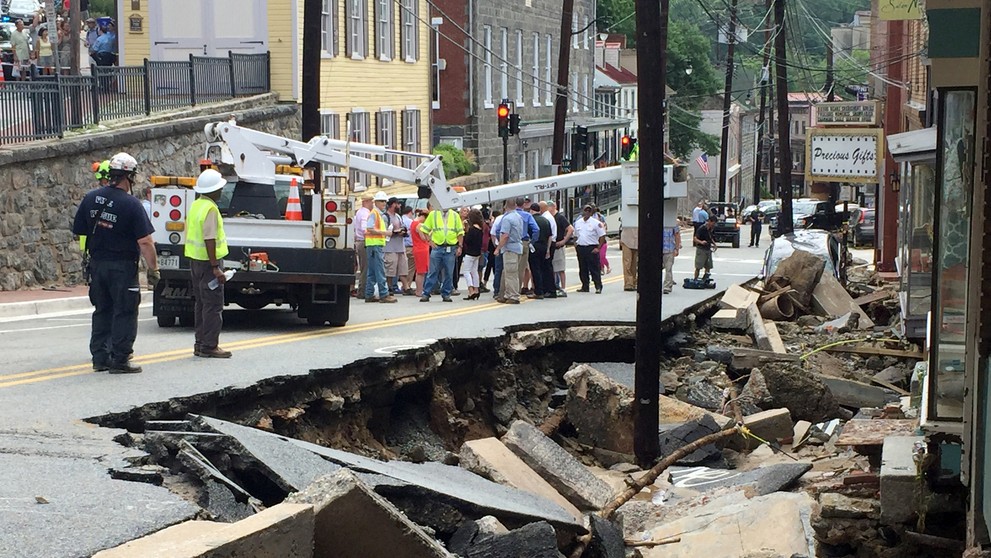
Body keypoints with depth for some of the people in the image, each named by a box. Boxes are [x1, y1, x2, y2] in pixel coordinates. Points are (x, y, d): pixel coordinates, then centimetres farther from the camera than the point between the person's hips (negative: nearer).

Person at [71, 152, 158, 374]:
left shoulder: (91, 198, 2)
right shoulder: (131, 204, -15)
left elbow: (78, 231, 9)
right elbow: (145, 242, -17)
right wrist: (153, 268, -9)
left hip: (97, 263, 6)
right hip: (122, 266, -6)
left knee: (102, 311, 16)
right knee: (124, 313, 1)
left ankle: (100, 357, 17)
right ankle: (119, 360, 0)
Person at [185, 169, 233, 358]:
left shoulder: (195, 206, 13)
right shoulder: (210, 209, -17)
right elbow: (209, 240, -23)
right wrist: (215, 268, -23)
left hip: (195, 259, 10)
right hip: (208, 262, -10)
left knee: (201, 303, 15)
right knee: (213, 305, -5)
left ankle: (200, 344, 19)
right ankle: (209, 346, -5)